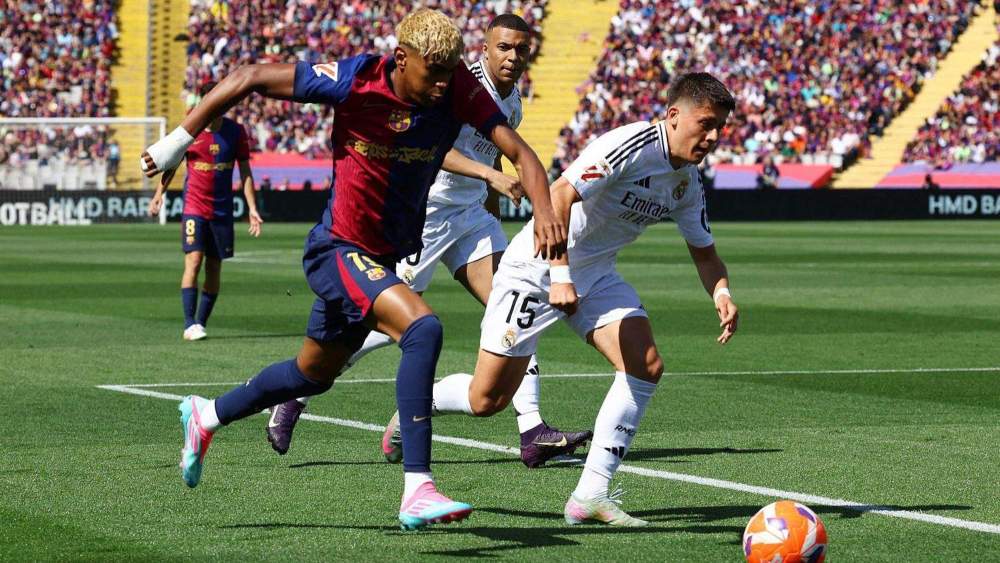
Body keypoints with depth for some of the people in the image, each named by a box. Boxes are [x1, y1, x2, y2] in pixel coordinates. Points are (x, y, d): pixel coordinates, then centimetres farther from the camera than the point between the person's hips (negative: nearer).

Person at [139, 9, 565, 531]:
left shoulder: (459, 89, -14)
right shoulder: (354, 81, -23)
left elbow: (517, 150, -18)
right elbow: (248, 78, -14)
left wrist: (544, 210, -38)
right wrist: (178, 141, -9)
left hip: (387, 257, 6)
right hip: (340, 249, -6)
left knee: (313, 374, 23)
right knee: (422, 328, -29)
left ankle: (205, 417, 48)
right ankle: (416, 490, -30)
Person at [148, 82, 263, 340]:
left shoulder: (236, 132, 0)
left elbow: (245, 172, 5)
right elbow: (171, 165, 9)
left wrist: (252, 209, -1)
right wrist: (159, 194, 2)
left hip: (222, 210, 2)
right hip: (194, 207, -2)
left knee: (214, 267, 5)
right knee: (194, 261, -15)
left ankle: (201, 322, 15)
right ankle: (190, 324, -18)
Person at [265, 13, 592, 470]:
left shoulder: (511, 103, 11)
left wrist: (493, 223, 30)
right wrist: (489, 174, -40)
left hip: (470, 214, 8)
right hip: (423, 211, -8)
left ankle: (533, 433, -10)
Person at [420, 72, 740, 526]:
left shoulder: (688, 182, 2)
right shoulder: (630, 146, -24)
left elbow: (703, 251, 13)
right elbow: (558, 196, -30)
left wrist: (721, 293, -9)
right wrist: (561, 277, -36)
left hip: (595, 273, 8)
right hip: (538, 266, -7)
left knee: (646, 366, -14)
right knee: (487, 400, -5)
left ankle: (590, 496, -10)